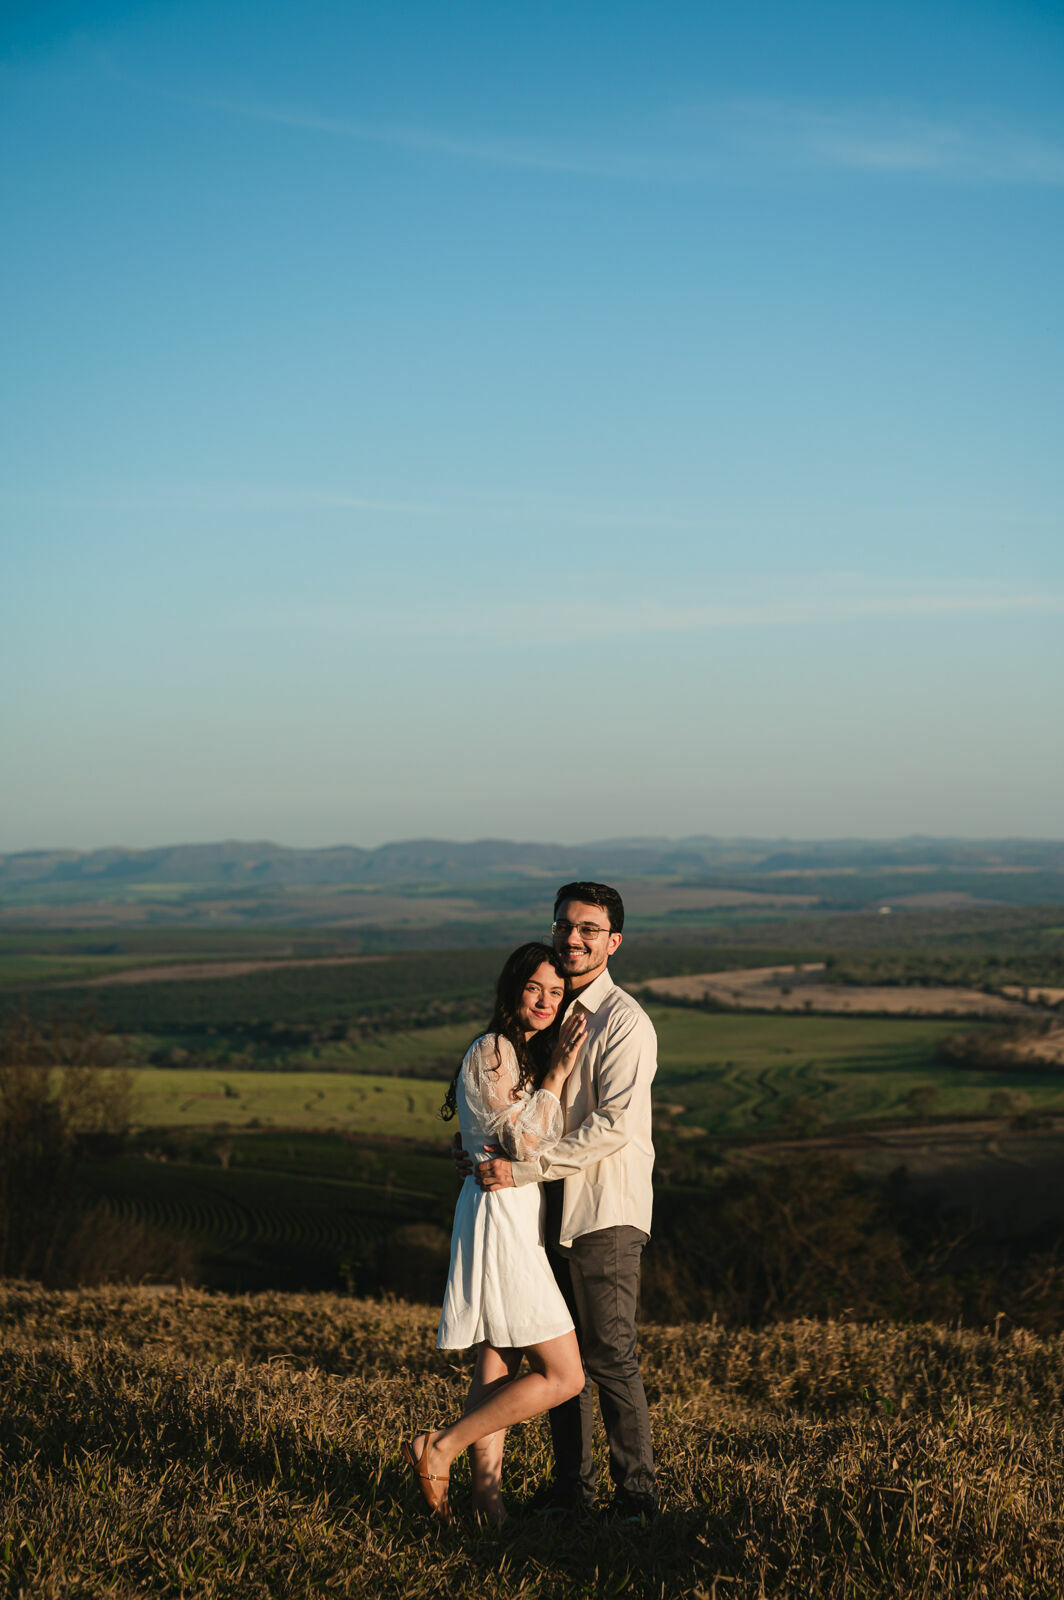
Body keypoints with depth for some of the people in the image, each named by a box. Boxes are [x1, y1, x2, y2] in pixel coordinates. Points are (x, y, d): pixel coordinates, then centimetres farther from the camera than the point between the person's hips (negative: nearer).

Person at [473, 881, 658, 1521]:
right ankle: (573, 1487, 21)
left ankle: (638, 1493, 1)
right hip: (553, 1207, 8)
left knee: (610, 1355, -7)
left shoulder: (625, 1022, -11)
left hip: (606, 1211, -8)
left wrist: (523, 1168, -22)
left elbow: (615, 1125, -20)